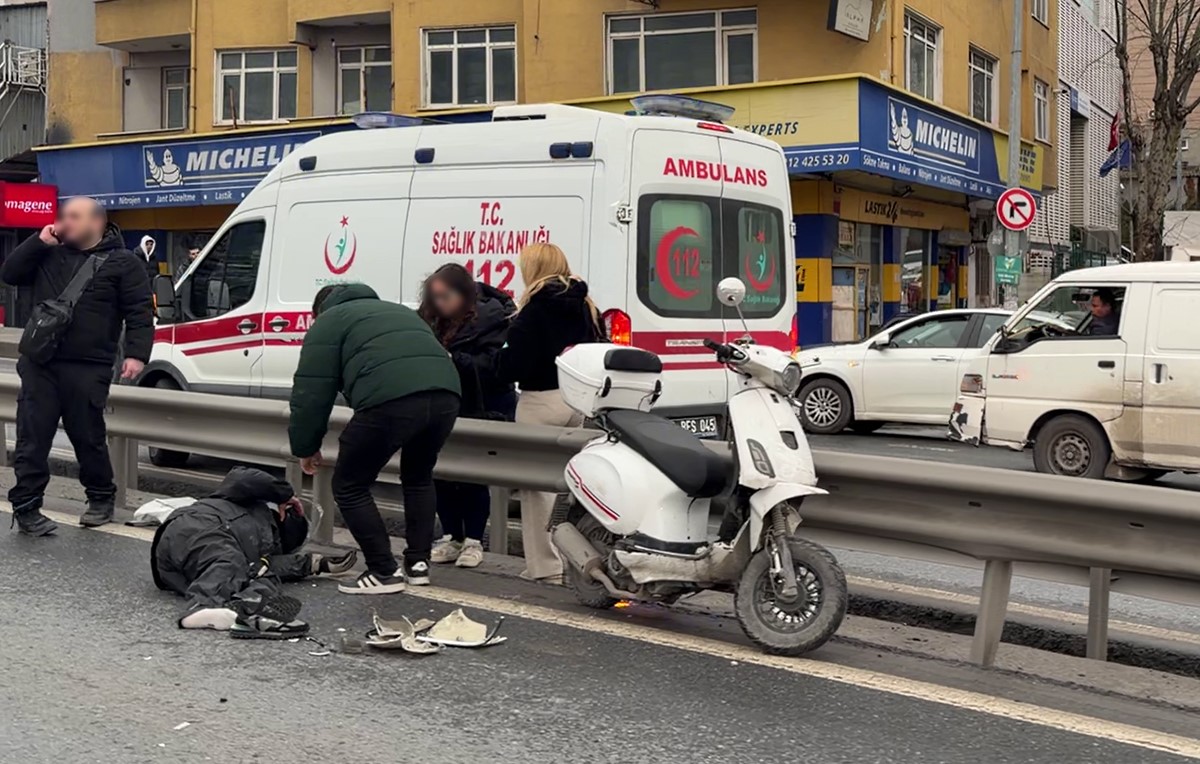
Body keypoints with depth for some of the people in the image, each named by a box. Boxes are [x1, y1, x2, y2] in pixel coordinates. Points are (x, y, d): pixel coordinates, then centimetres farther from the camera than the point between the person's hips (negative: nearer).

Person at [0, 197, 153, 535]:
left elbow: (140, 312, -5)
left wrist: (136, 354, -18)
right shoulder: (49, 254, 15)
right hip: (40, 363, 4)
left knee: (88, 437, 5)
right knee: (32, 438, 1)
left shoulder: (123, 262, 0)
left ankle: (101, 498, 24)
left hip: (88, 369, -4)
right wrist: (39, 242, 0)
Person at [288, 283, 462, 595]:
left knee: (350, 486, 13)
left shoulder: (328, 323, 21)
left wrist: (306, 447, 24)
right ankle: (418, 564, 29)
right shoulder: (398, 311, 40)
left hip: (390, 399, -6)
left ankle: (385, 573, 14)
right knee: (418, 476, 31)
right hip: (445, 394, 7)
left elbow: (312, 391, 13)